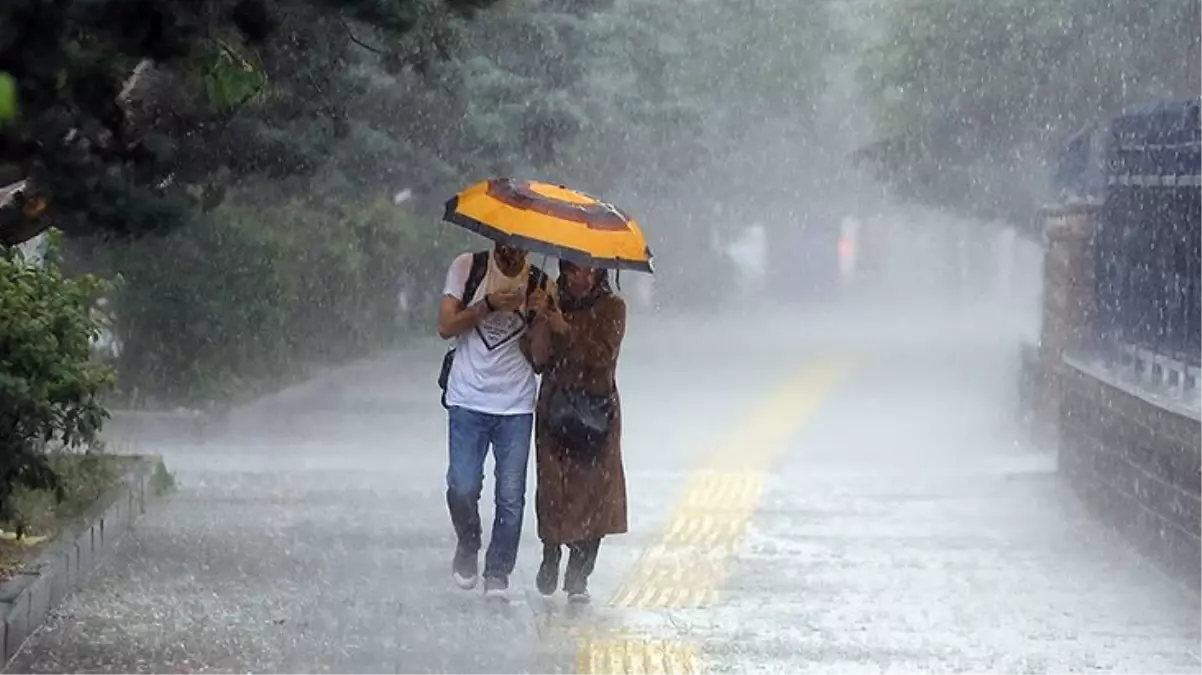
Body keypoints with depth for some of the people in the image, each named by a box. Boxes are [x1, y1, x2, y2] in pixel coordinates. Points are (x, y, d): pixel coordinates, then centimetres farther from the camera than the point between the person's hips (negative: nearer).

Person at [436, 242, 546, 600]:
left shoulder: (539, 285, 3)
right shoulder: (467, 268, 1)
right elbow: (446, 326, -4)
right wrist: (489, 305, -16)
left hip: (516, 406, 1)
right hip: (468, 400, -1)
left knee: (511, 497, -2)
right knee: (463, 489, -9)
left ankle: (497, 574, 11)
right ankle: (467, 547, 20)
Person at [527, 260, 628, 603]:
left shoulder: (611, 307, 2)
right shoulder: (553, 305, 8)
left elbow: (603, 355, -12)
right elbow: (539, 359, 2)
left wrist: (566, 329, -19)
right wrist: (541, 320, -13)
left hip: (597, 410, -1)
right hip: (556, 407, 1)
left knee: (594, 489, -6)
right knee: (553, 485, -6)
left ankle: (578, 578, -1)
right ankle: (551, 555, 19)